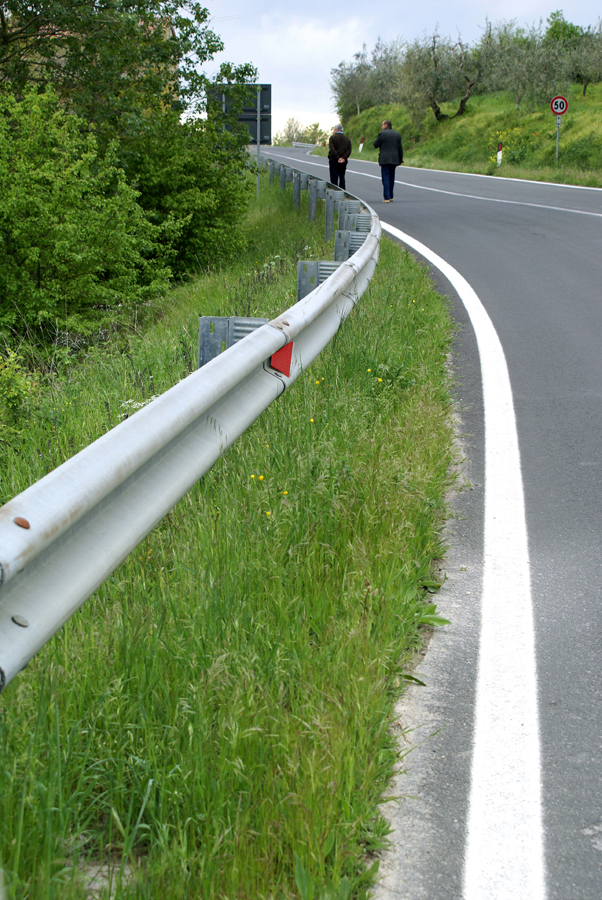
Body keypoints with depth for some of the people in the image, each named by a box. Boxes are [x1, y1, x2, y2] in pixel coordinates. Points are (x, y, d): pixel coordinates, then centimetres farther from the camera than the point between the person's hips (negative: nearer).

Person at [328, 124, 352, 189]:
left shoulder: (332, 137, -4)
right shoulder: (347, 139, 11)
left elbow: (332, 149, -16)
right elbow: (349, 151, 0)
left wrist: (337, 158, -16)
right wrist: (343, 158, -10)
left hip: (334, 161, -5)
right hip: (343, 162, 5)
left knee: (334, 179, -4)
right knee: (342, 177, 13)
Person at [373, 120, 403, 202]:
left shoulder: (382, 134, -6)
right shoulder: (397, 134, 8)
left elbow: (375, 144, 0)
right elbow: (400, 148, 9)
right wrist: (400, 160, 15)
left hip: (384, 159, -5)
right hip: (394, 160, 5)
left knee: (386, 178, -4)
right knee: (391, 178, 15)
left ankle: (386, 198, -10)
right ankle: (390, 196, 22)